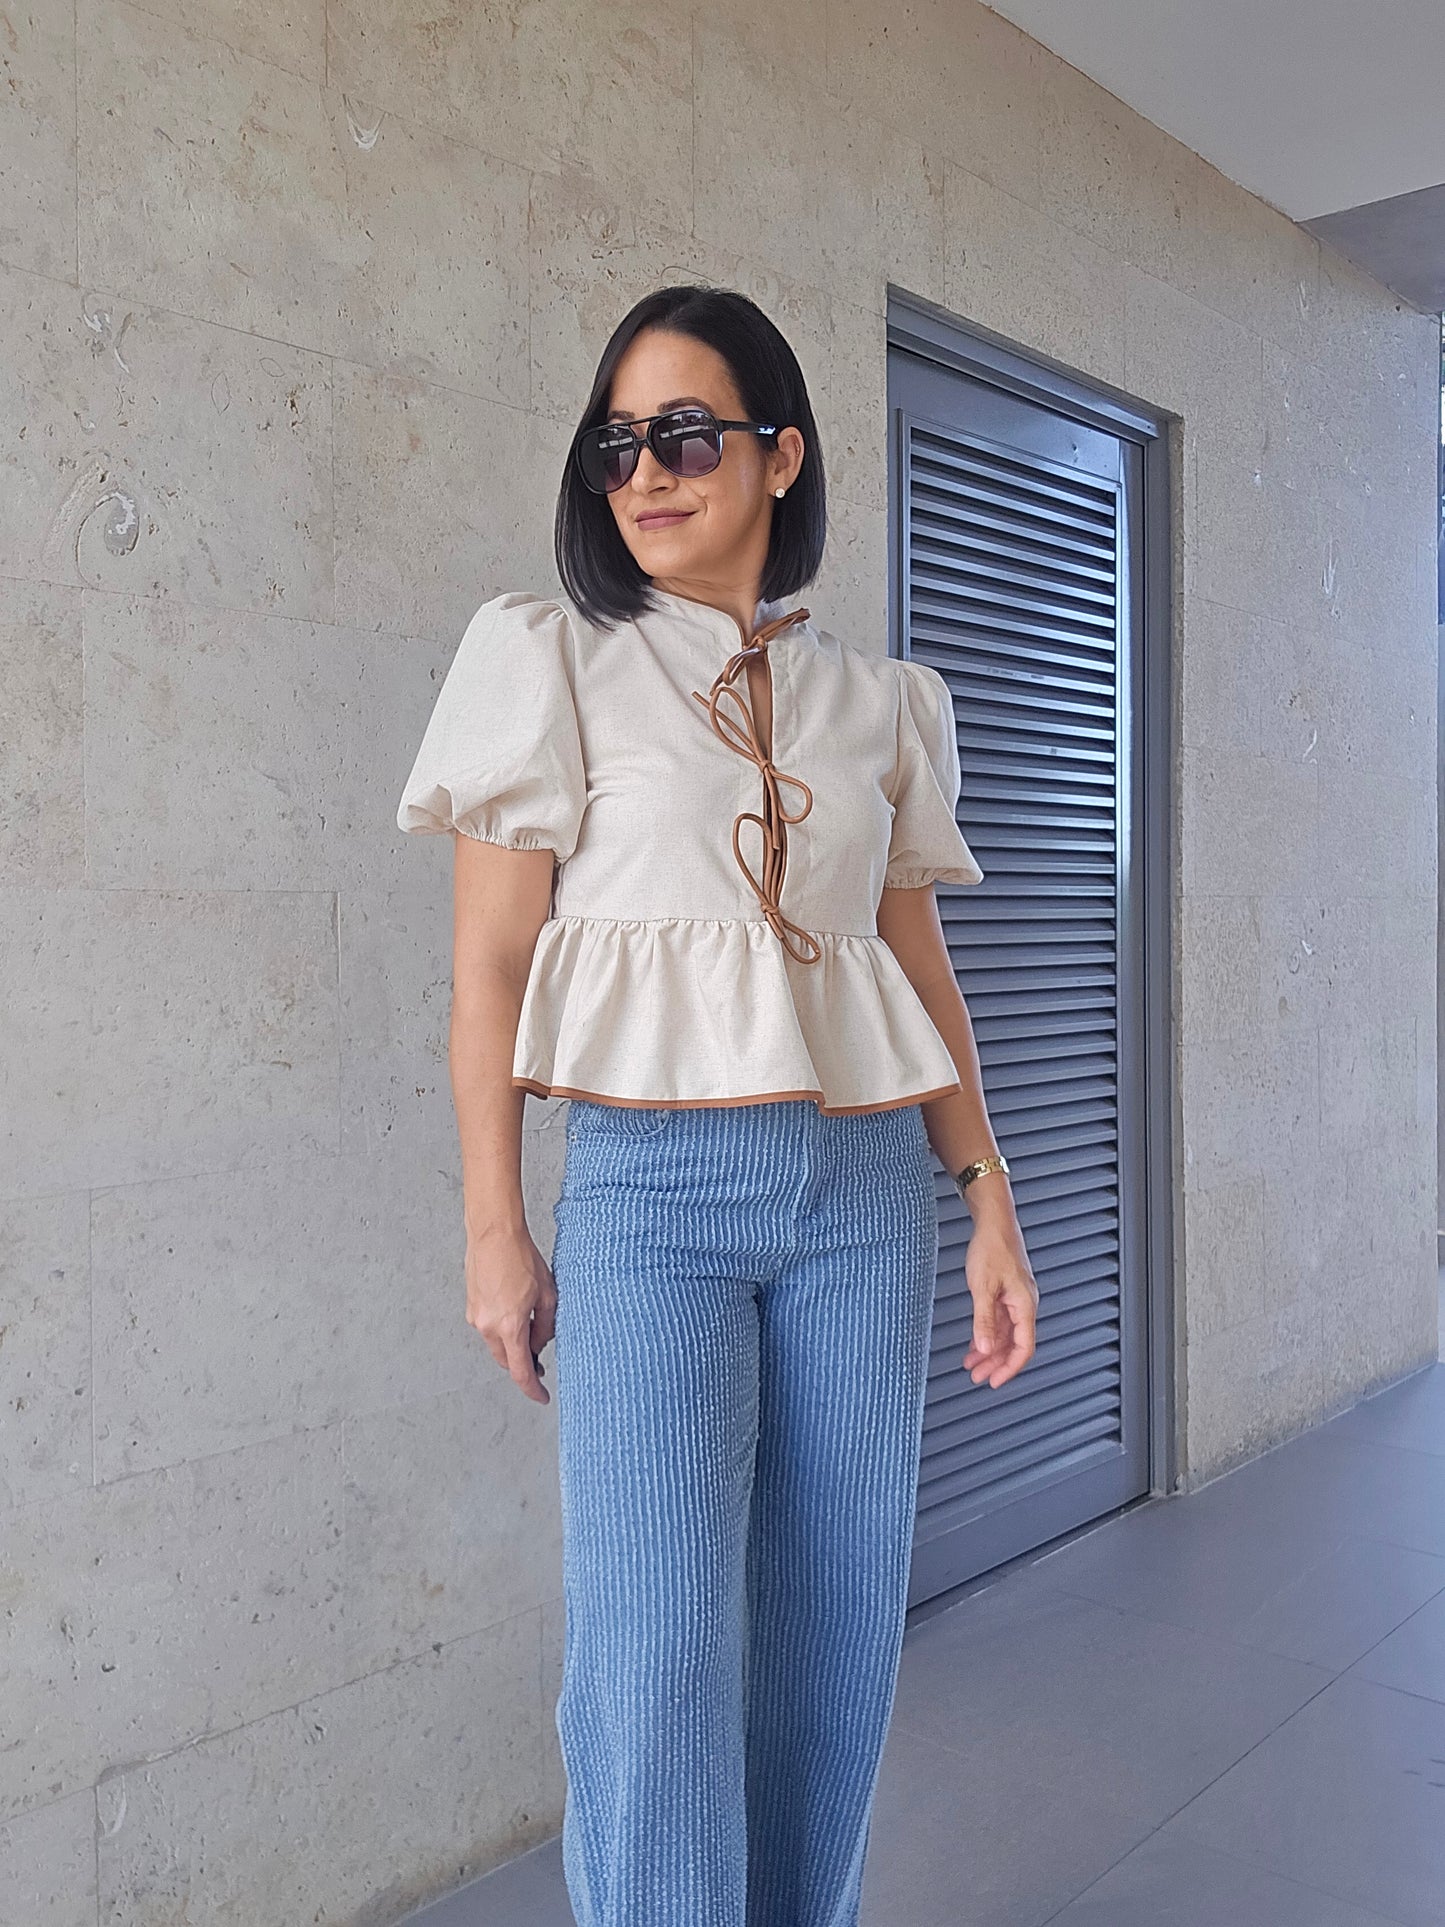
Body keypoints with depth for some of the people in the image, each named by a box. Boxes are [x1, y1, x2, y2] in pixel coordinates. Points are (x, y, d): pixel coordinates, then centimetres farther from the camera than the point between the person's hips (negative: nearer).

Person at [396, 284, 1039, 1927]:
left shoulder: (881, 699, 11)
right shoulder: (551, 659, 2)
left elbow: (919, 960, 13)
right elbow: (490, 961, -1)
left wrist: (992, 1205, 9)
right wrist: (495, 1229, -5)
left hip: (866, 1191, 4)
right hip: (652, 1186, -3)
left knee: (835, 1636, 11)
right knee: (654, 1661, -4)